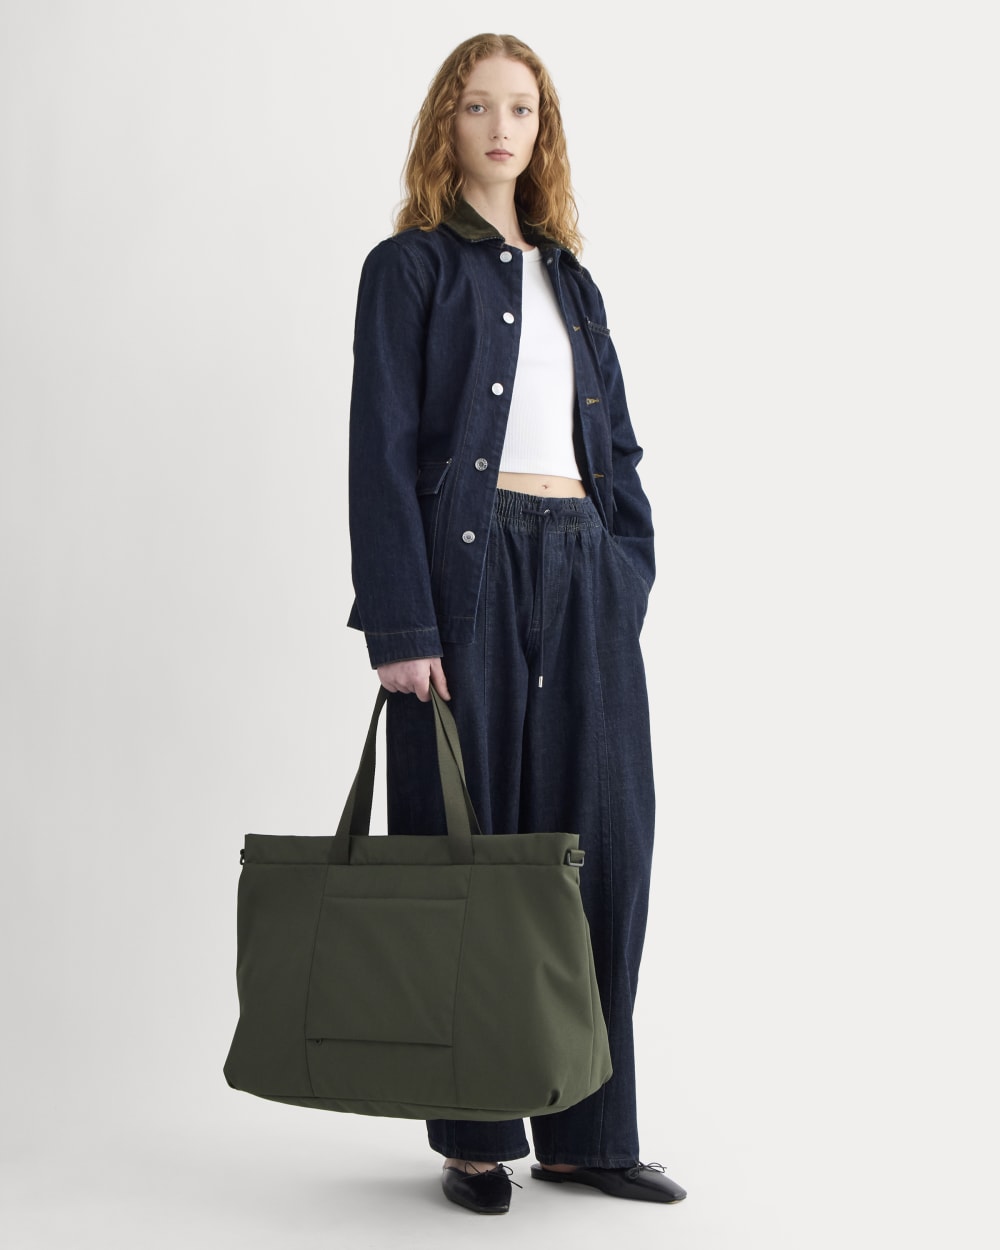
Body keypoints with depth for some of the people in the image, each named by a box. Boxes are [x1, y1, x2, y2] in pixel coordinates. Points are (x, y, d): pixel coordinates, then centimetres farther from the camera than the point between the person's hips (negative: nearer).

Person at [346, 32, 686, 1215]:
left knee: (602, 839, 3)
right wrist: (399, 626, -15)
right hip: (470, 568, -5)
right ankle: (473, 1137, 12)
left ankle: (585, 1129, 15)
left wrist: (629, 575, 4)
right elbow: (381, 451, -6)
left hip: (583, 572, 5)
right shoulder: (410, 267, 3)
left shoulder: (570, 279, 20)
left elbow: (616, 446, 18)